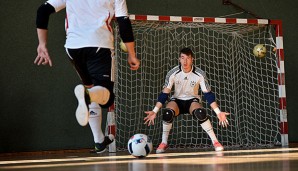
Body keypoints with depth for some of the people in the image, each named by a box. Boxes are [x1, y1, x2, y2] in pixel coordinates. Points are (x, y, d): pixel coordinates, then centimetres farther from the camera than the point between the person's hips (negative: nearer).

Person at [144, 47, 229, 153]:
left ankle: (215, 142, -21)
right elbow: (164, 94, -13)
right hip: (177, 100, 1)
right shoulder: (173, 73, -17)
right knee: (167, 113, -34)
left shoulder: (200, 74, -17)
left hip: (192, 100, -1)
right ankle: (164, 143, -15)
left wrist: (218, 112, -20)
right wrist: (155, 111, -21)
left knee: (200, 113, -35)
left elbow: (208, 94, -12)